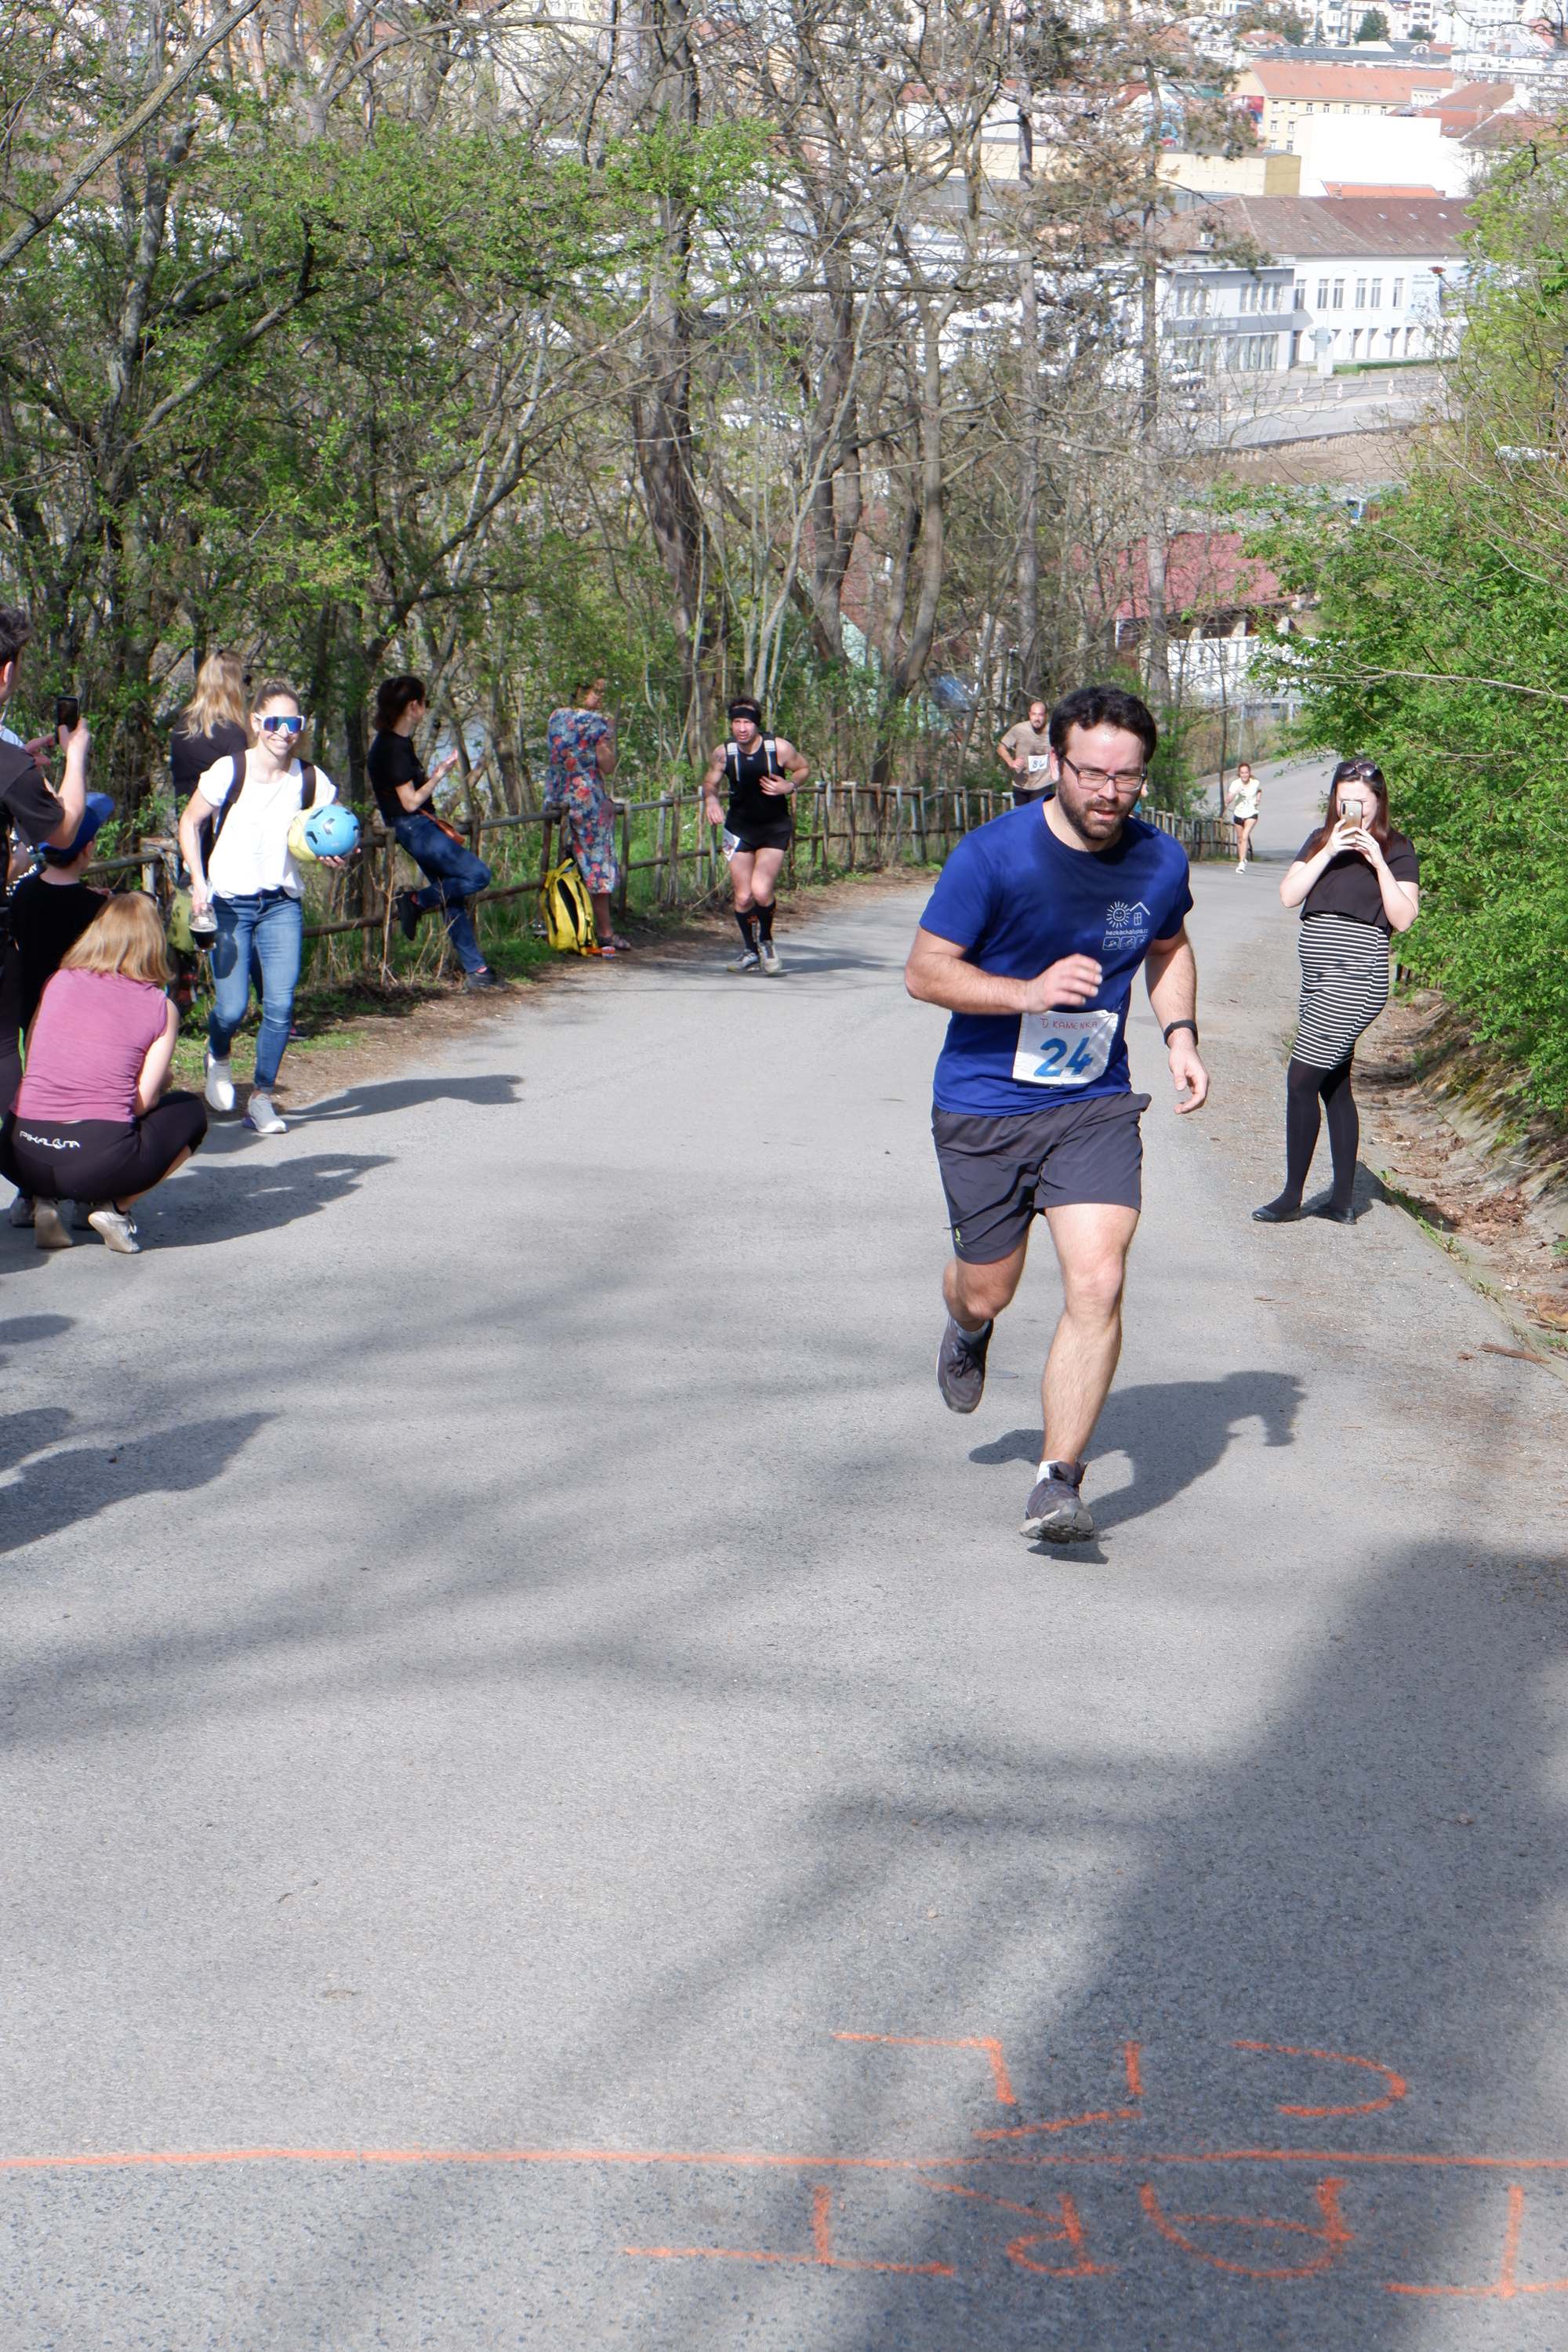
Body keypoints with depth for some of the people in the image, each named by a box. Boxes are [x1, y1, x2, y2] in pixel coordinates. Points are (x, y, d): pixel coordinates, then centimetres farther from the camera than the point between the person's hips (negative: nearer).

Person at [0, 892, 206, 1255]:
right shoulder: (161, 1008, 4)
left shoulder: (59, 982, 11)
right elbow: (143, 1100, 1)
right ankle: (114, 1207, 6)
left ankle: (44, 1201, 9)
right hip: (101, 1163, -3)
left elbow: (31, 1058, 19)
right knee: (190, 1113, 24)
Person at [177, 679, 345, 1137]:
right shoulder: (229, 772, -10)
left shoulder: (311, 782, -3)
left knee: (280, 1004, -9)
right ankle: (218, 1057, 32)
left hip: (282, 905, 2)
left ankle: (262, 1098, 7)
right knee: (232, 1008, -5)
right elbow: (190, 823, -1)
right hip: (229, 903, -2)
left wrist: (332, 855, -14)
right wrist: (199, 883, -11)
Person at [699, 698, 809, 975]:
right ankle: (750, 951, 25)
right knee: (743, 897, 1)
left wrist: (789, 786, -16)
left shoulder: (779, 748, -14)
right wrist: (710, 799, -15)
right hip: (740, 827, 2)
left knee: (761, 891, -18)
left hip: (774, 828, -2)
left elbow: (803, 769, 4)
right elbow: (710, 782, 7)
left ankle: (766, 942, 11)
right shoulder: (724, 753, -9)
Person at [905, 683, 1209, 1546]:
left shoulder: (1161, 861, -3)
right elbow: (925, 970, -11)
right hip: (982, 1108, -2)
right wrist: (1030, 993, -26)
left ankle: (1059, 1482, -7)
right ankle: (968, 1328, 52)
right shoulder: (994, 855, -16)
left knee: (1097, 1286, -15)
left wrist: (1180, 1036, 3)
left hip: (1095, 1106, 2)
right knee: (988, 1291, 12)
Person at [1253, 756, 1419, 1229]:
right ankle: (1343, 1200, 16)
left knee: (1302, 1079, -9)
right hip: (1320, 978, 7)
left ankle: (1292, 1196, 0)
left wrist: (1378, 862, -17)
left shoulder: (1396, 850, -3)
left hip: (1355, 980, -7)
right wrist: (1328, 853, -10)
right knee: (1334, 1086, 10)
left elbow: (1403, 918, -12)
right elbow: (1289, 894, 0)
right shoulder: (1321, 840, 12)